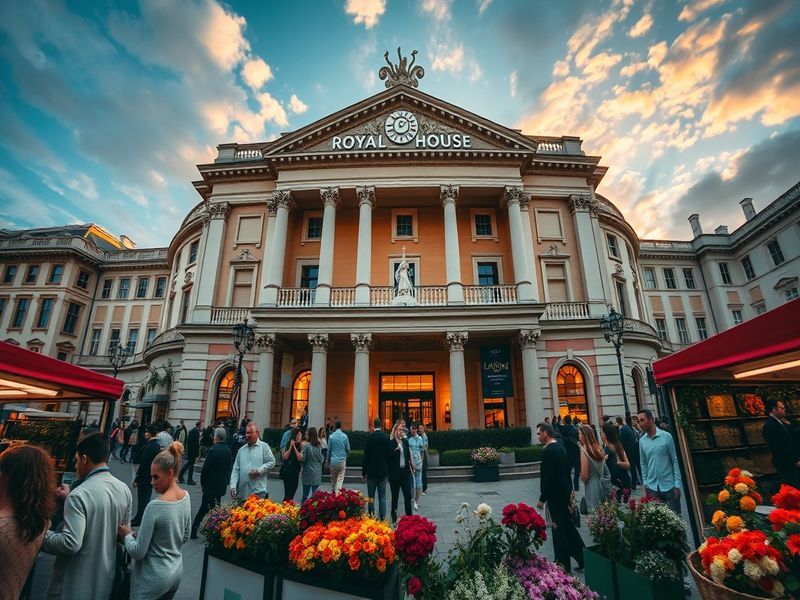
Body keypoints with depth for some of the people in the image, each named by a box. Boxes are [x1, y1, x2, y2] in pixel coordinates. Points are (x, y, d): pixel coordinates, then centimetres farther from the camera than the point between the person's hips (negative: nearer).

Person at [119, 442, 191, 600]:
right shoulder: (186, 497, -4)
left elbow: (138, 552, -17)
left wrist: (127, 535, -1)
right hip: (177, 571, 6)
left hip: (154, 578, -6)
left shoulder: (155, 506, -25)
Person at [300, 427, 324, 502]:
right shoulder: (319, 446, 0)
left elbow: (303, 459, -8)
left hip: (308, 472, -3)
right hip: (318, 473, 3)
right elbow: (321, 459, 8)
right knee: (315, 493, 10)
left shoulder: (306, 445, -13)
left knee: (305, 495, 8)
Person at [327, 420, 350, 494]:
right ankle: (338, 493, -8)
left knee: (333, 479, 15)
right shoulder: (345, 436, -6)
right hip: (342, 460, -1)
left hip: (333, 461, 1)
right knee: (340, 479, 2)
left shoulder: (331, 436, -7)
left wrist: (328, 459, 17)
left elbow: (329, 449, 1)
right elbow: (348, 449, 1)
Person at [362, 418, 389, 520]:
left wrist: (363, 472, -1)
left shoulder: (369, 437, -11)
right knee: (382, 496, 10)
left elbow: (366, 456, -8)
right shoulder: (386, 437, -4)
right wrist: (388, 471, 12)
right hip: (383, 471, 2)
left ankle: (371, 516, 14)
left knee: (371, 496, 11)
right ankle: (383, 517, 10)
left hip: (371, 471, -2)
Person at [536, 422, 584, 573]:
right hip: (565, 493, 9)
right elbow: (567, 472, 14)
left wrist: (542, 498, -16)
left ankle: (563, 565, 14)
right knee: (568, 526, 19)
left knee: (559, 529, 3)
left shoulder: (548, 451, -21)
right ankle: (583, 558, 27)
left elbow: (548, 477, -23)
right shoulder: (560, 448, 7)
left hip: (555, 496, -9)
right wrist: (569, 490, 20)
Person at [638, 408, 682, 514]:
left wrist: (677, 485, -8)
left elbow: (675, 461, -5)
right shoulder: (642, 441, 3)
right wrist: (645, 485, 5)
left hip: (669, 486, -3)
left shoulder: (666, 436, -7)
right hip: (652, 487, 3)